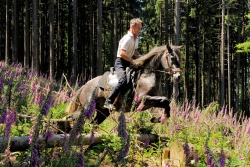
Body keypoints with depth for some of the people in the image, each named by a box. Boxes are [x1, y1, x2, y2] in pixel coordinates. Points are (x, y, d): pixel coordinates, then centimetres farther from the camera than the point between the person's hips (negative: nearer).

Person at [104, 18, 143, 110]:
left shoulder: (135, 38, 13)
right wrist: (134, 62, -25)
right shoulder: (127, 38, -16)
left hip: (128, 63, 10)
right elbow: (122, 53, -25)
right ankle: (108, 102, -31)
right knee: (123, 80, -31)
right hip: (120, 62, -10)